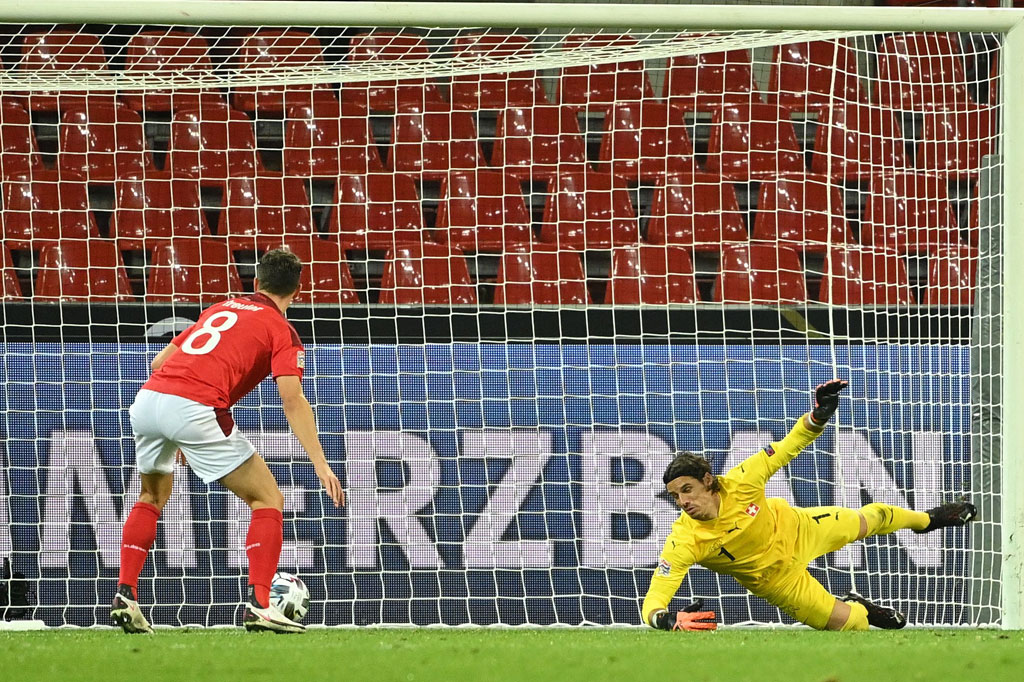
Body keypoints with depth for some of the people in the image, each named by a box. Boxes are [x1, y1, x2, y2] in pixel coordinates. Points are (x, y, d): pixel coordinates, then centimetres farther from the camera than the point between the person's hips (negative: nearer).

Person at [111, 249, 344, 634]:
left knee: (153, 496, 31)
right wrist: (320, 464, -7)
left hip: (147, 398, 6)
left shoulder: (221, 309, 30)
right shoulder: (282, 331, 11)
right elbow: (293, 401, -4)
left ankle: (125, 595, 20)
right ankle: (259, 605, -4)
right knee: (267, 500, 8)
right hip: (197, 410, -6)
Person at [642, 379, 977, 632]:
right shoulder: (684, 541, -39)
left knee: (870, 520, 26)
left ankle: (926, 519, 60)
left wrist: (819, 416, -37)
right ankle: (860, 609, 40)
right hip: (775, 577, -2)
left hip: (795, 529, 2)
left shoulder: (740, 482, -34)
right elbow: (652, 604, -42)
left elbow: (786, 449, -20)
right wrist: (670, 620, -65)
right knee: (851, 623, 0)